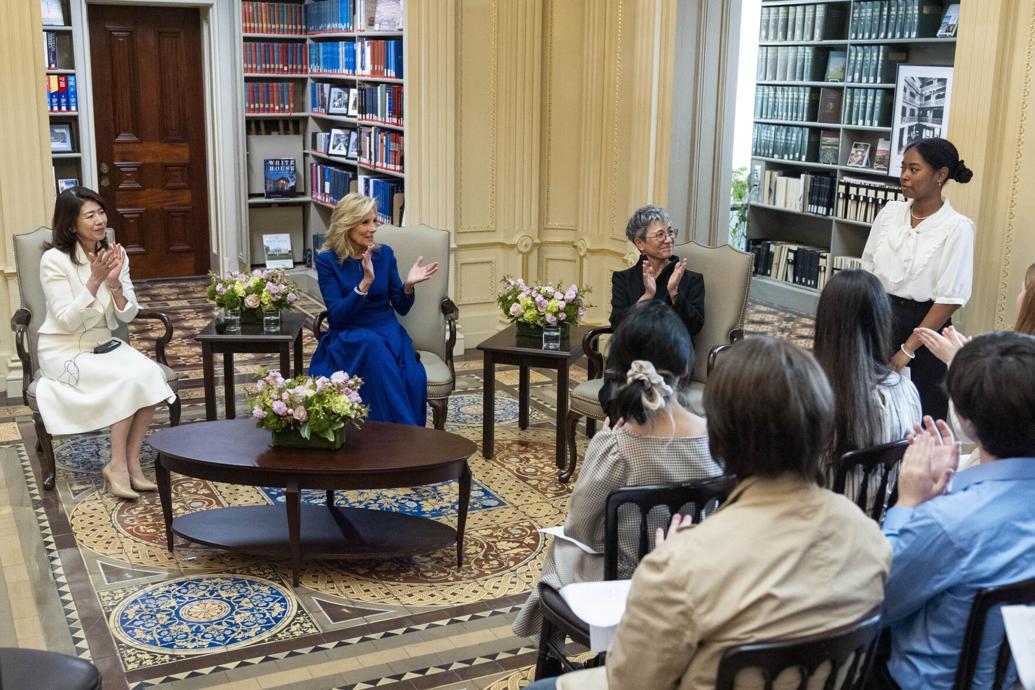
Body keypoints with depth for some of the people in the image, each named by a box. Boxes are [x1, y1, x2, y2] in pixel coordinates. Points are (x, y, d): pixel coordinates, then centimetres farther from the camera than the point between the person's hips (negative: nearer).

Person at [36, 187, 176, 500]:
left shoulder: (114, 254, 1)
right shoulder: (54, 260, -15)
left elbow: (128, 315, -1)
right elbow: (68, 321, -20)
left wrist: (115, 283, -19)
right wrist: (95, 280, -27)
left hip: (104, 344, 5)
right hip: (64, 351, -5)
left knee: (151, 375, -22)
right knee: (129, 379, -27)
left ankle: (132, 462, -13)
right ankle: (117, 465, -14)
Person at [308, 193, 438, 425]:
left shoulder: (384, 253, 4)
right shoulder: (327, 260, -4)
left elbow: (401, 308, 8)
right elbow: (337, 314, -13)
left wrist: (408, 285, -13)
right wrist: (365, 283, -24)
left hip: (387, 330, 3)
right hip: (348, 336, -2)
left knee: (412, 378, -32)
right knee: (373, 346, -39)